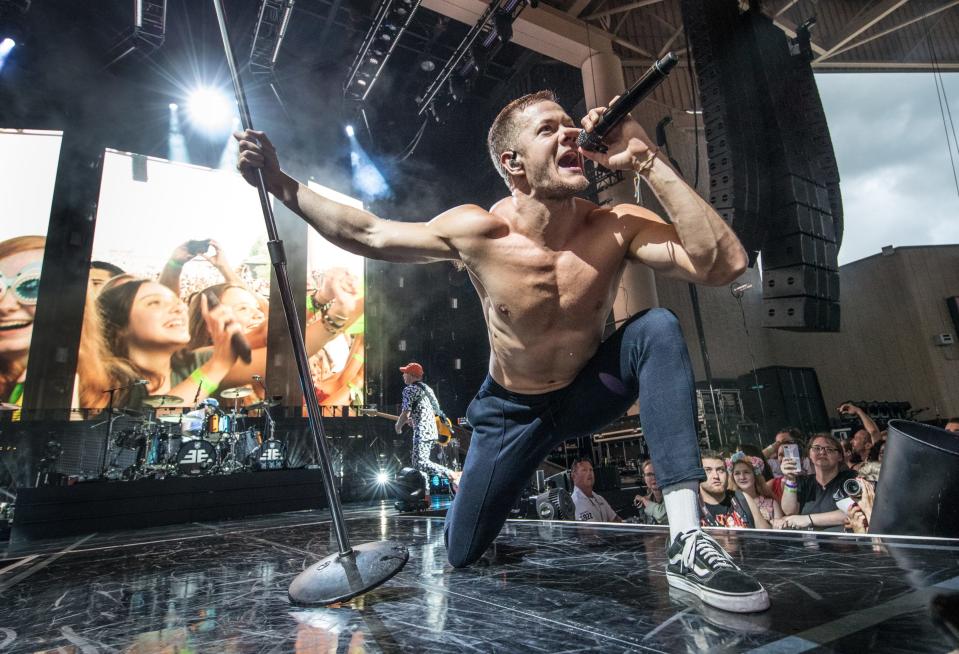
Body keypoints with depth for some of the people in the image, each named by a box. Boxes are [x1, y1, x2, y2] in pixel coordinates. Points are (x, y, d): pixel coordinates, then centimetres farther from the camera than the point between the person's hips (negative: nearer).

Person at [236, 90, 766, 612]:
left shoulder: (616, 227, -20)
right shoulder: (476, 232, -21)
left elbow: (723, 263, -33)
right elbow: (367, 234, -8)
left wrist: (646, 161, -33)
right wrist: (280, 183, -10)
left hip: (587, 394, 1)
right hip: (512, 411, 0)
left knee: (658, 329, -28)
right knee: (462, 555, 6)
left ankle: (686, 544, -25)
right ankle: (474, 504, 46)